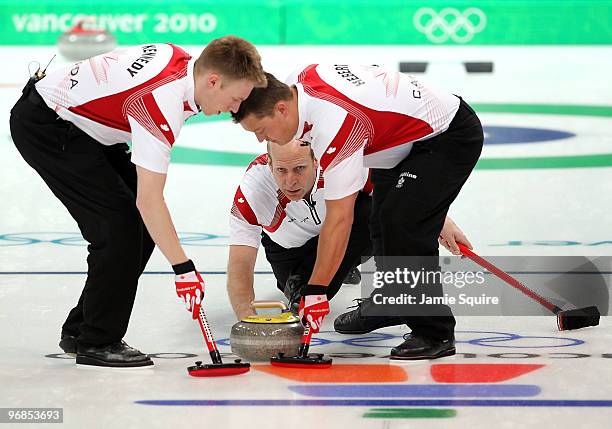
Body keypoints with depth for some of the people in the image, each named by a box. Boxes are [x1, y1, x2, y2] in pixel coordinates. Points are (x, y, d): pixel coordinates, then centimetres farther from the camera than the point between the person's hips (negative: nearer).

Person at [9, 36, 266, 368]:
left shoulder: (182, 60, -4)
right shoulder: (163, 102, -31)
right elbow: (149, 200, -32)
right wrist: (183, 268, -29)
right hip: (43, 125, -10)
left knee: (144, 224, 5)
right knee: (120, 221, -15)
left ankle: (80, 329, 14)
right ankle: (97, 342, -5)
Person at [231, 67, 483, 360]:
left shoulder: (332, 124, -35)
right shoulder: (298, 83, -9)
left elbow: (339, 218, -33)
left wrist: (315, 291, -29)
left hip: (454, 136, -10)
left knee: (402, 223, -23)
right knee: (382, 220, 18)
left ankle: (435, 333, -15)